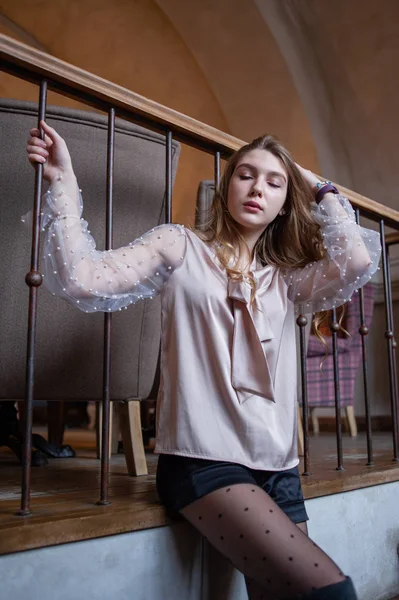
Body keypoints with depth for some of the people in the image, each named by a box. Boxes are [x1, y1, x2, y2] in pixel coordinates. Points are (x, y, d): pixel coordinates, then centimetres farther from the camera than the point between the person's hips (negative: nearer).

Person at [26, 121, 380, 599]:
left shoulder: (286, 281, 15)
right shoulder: (180, 247, 5)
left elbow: (357, 260, -3)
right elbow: (82, 280, -7)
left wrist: (323, 192, 10)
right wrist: (63, 181, -9)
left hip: (278, 468, 6)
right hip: (203, 462, -5)